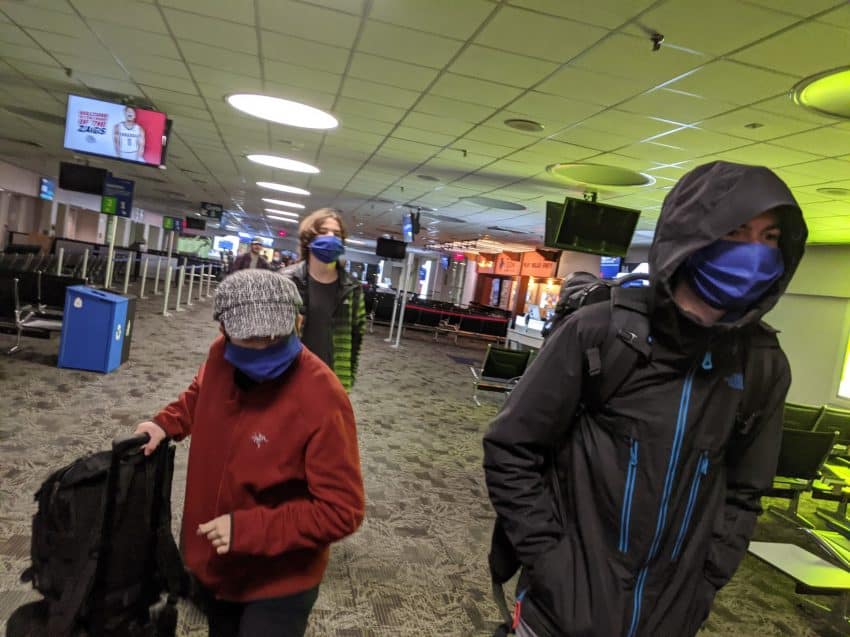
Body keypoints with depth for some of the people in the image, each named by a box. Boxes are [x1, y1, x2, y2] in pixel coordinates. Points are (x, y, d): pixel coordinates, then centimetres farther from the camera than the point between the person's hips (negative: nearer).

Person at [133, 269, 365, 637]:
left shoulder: (323, 402, -33)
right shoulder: (220, 357, -14)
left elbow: (342, 510, -28)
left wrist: (248, 530, -29)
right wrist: (166, 424, -3)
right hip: (211, 561, 7)